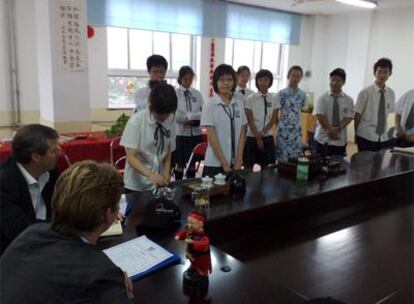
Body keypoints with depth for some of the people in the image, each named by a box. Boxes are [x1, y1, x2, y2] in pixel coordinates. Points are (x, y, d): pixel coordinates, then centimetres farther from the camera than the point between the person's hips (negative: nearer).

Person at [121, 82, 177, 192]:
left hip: (159, 183, 4)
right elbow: (131, 157, -18)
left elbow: (168, 150, 6)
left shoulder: (171, 120, -4)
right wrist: (150, 175, -32)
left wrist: (166, 171, -10)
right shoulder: (136, 121, -16)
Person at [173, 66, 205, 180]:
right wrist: (187, 119, -19)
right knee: (180, 163, 5)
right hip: (181, 132, -3)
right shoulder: (175, 93, -1)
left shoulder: (197, 93, 9)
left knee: (193, 162, 12)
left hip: (196, 132, 3)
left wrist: (190, 117, -13)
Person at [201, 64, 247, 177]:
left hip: (235, 162, 3)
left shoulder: (239, 103, 3)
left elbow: (242, 133, 3)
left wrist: (238, 162, -4)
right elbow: (212, 136, -10)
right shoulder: (210, 105, -8)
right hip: (215, 163, -3)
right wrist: (224, 164, -12)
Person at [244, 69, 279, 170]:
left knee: (266, 168, 6)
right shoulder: (250, 99, -4)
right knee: (249, 168, 3)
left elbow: (273, 120, -1)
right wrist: (258, 138, -12)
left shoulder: (274, 99, 3)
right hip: (252, 137, -2)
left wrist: (262, 133, -13)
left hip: (268, 138, 2)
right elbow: (250, 121, -7)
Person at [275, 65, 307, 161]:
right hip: (283, 129, -4)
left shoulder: (302, 95, 7)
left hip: (296, 130, 4)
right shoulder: (282, 93, -5)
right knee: (282, 156, 0)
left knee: (296, 156, 7)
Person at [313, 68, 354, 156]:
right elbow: (320, 116, -9)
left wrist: (337, 129, -18)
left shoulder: (348, 100, 4)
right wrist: (330, 130, -16)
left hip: (340, 141, 1)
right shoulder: (322, 98, -1)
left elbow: (348, 118, -3)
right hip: (323, 139, -1)